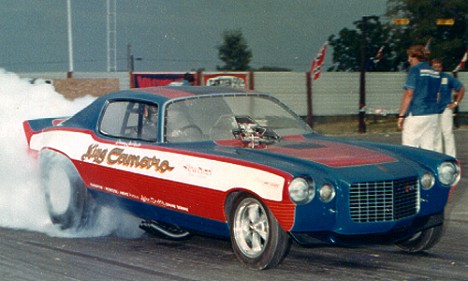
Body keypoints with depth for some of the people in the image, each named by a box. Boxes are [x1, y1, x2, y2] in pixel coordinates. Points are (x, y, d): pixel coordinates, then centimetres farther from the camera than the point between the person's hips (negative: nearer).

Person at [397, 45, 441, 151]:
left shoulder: (415, 69, -7)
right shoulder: (435, 73, 14)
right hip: (433, 114, 7)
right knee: (429, 149, 6)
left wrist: (401, 115, -10)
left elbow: (409, 94, -11)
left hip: (416, 114, -7)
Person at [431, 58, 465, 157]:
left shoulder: (448, 78, -4)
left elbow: (461, 88, 4)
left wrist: (456, 102, 0)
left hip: (445, 109, -3)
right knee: (436, 135, 9)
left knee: (448, 133, -7)